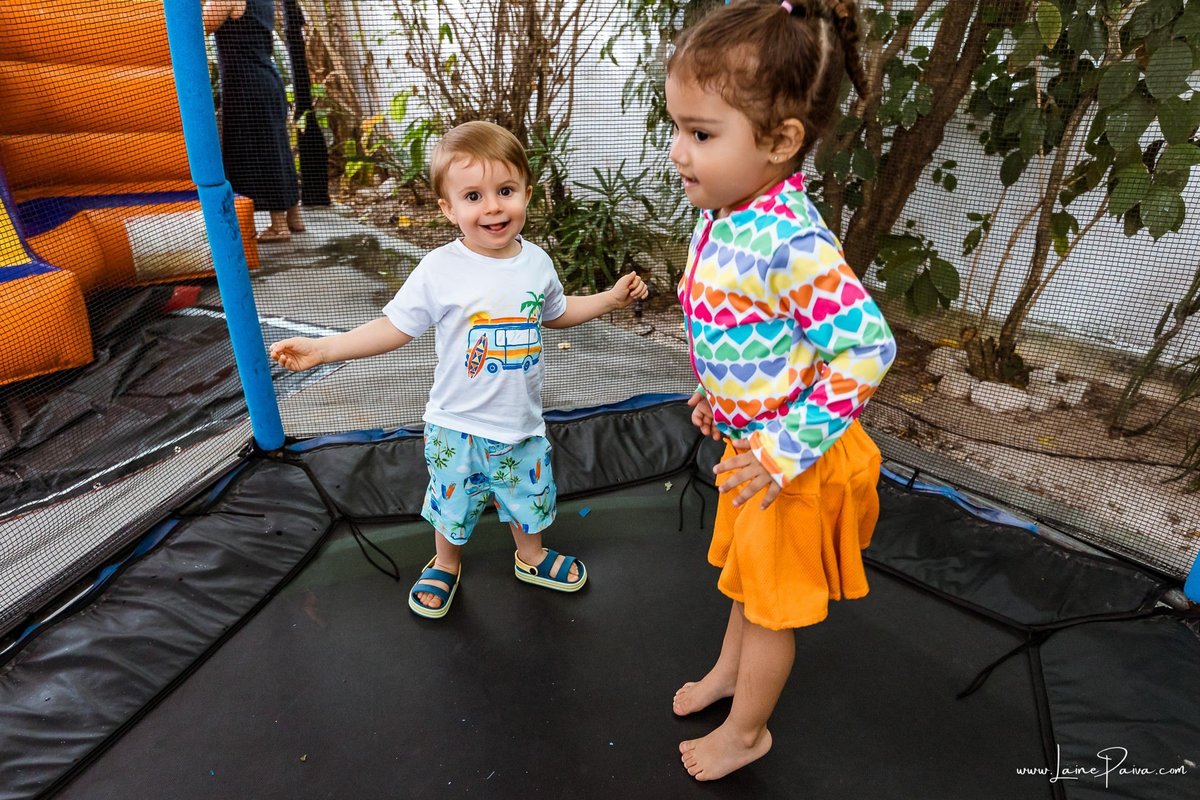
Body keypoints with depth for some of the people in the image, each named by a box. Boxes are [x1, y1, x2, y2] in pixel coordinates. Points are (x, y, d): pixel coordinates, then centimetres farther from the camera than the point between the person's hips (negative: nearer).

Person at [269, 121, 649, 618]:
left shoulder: (536, 262, -5)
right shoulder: (439, 270, -18)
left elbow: (556, 314, 14)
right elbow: (394, 328, -13)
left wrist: (611, 299, 9)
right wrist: (321, 349, -21)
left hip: (521, 423, 3)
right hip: (457, 426, -3)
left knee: (528, 496, 22)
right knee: (453, 503, 17)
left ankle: (531, 556, 52)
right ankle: (445, 565, 47)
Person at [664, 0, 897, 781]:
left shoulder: (791, 240, -31)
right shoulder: (722, 217, -4)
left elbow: (867, 346, -31)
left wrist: (786, 451, -26)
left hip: (791, 461, -8)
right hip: (748, 443, 8)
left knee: (773, 598, 15)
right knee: (747, 571, 29)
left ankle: (747, 731, 40)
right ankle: (729, 670, 56)